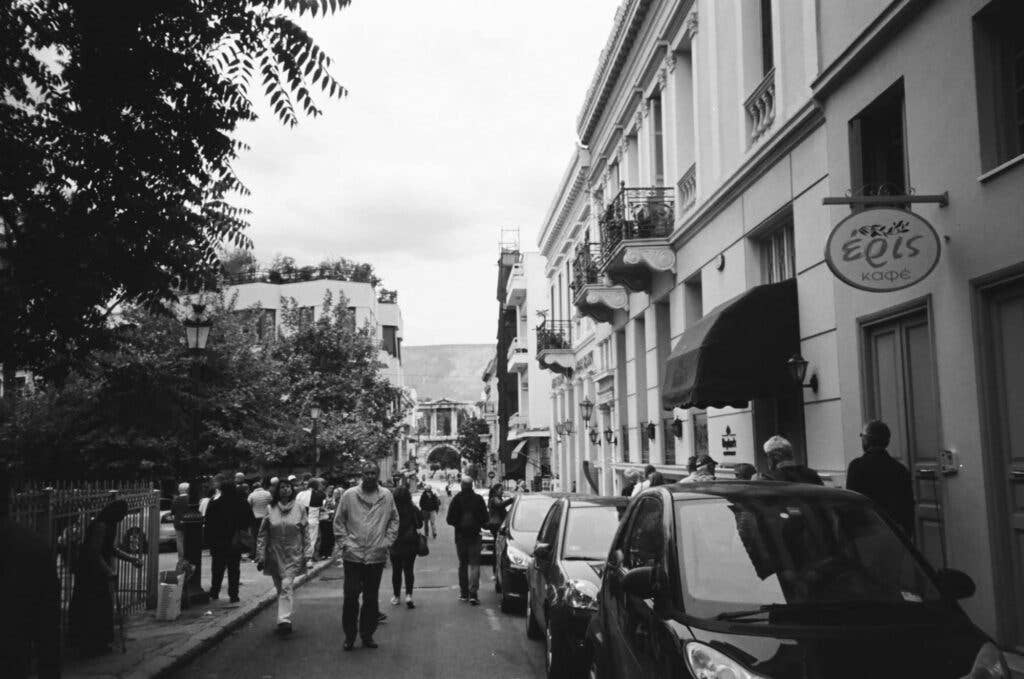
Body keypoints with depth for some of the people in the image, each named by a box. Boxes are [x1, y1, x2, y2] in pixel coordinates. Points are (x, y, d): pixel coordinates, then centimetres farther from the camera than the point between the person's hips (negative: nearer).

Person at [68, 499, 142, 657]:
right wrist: (109, 572, -20)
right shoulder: (100, 526, -21)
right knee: (95, 609, -3)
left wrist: (130, 558, 20)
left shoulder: (108, 525, 9)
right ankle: (91, 646, 5)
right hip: (91, 574, -10)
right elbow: (94, 553, -23)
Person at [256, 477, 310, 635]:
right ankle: (286, 616, 22)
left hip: (293, 554, -2)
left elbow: (305, 533, 6)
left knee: (286, 586, -14)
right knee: (280, 587, 8)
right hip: (275, 554, 2)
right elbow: (263, 534, 4)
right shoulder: (270, 509, 1)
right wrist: (260, 556, 0)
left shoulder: (299, 509, 1)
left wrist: (306, 554, 3)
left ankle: (284, 619, -17)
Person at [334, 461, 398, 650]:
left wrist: (387, 541, 2)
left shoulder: (387, 496, 4)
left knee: (371, 599, 9)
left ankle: (367, 634, 21)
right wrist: (344, 543, -4)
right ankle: (349, 635, 12)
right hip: (353, 555, -2)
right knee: (351, 597, -2)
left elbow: (394, 520, 12)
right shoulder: (349, 495, -1)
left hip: (377, 556, 2)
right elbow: (338, 521, 4)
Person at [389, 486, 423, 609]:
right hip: (411, 543, 1)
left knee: (396, 571, 13)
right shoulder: (413, 509, -10)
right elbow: (420, 524, 0)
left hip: (395, 543, -1)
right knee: (408, 569, 9)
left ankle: (396, 596, 20)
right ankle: (408, 595, -6)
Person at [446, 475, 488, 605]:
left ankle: (464, 593, 16)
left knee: (462, 564, 13)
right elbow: (485, 519, -2)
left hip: (460, 536, 1)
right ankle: (473, 593, -11)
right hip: (474, 536, -1)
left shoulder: (456, 499, -7)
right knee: (474, 564, 1)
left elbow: (450, 519, -5)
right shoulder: (478, 499, -8)